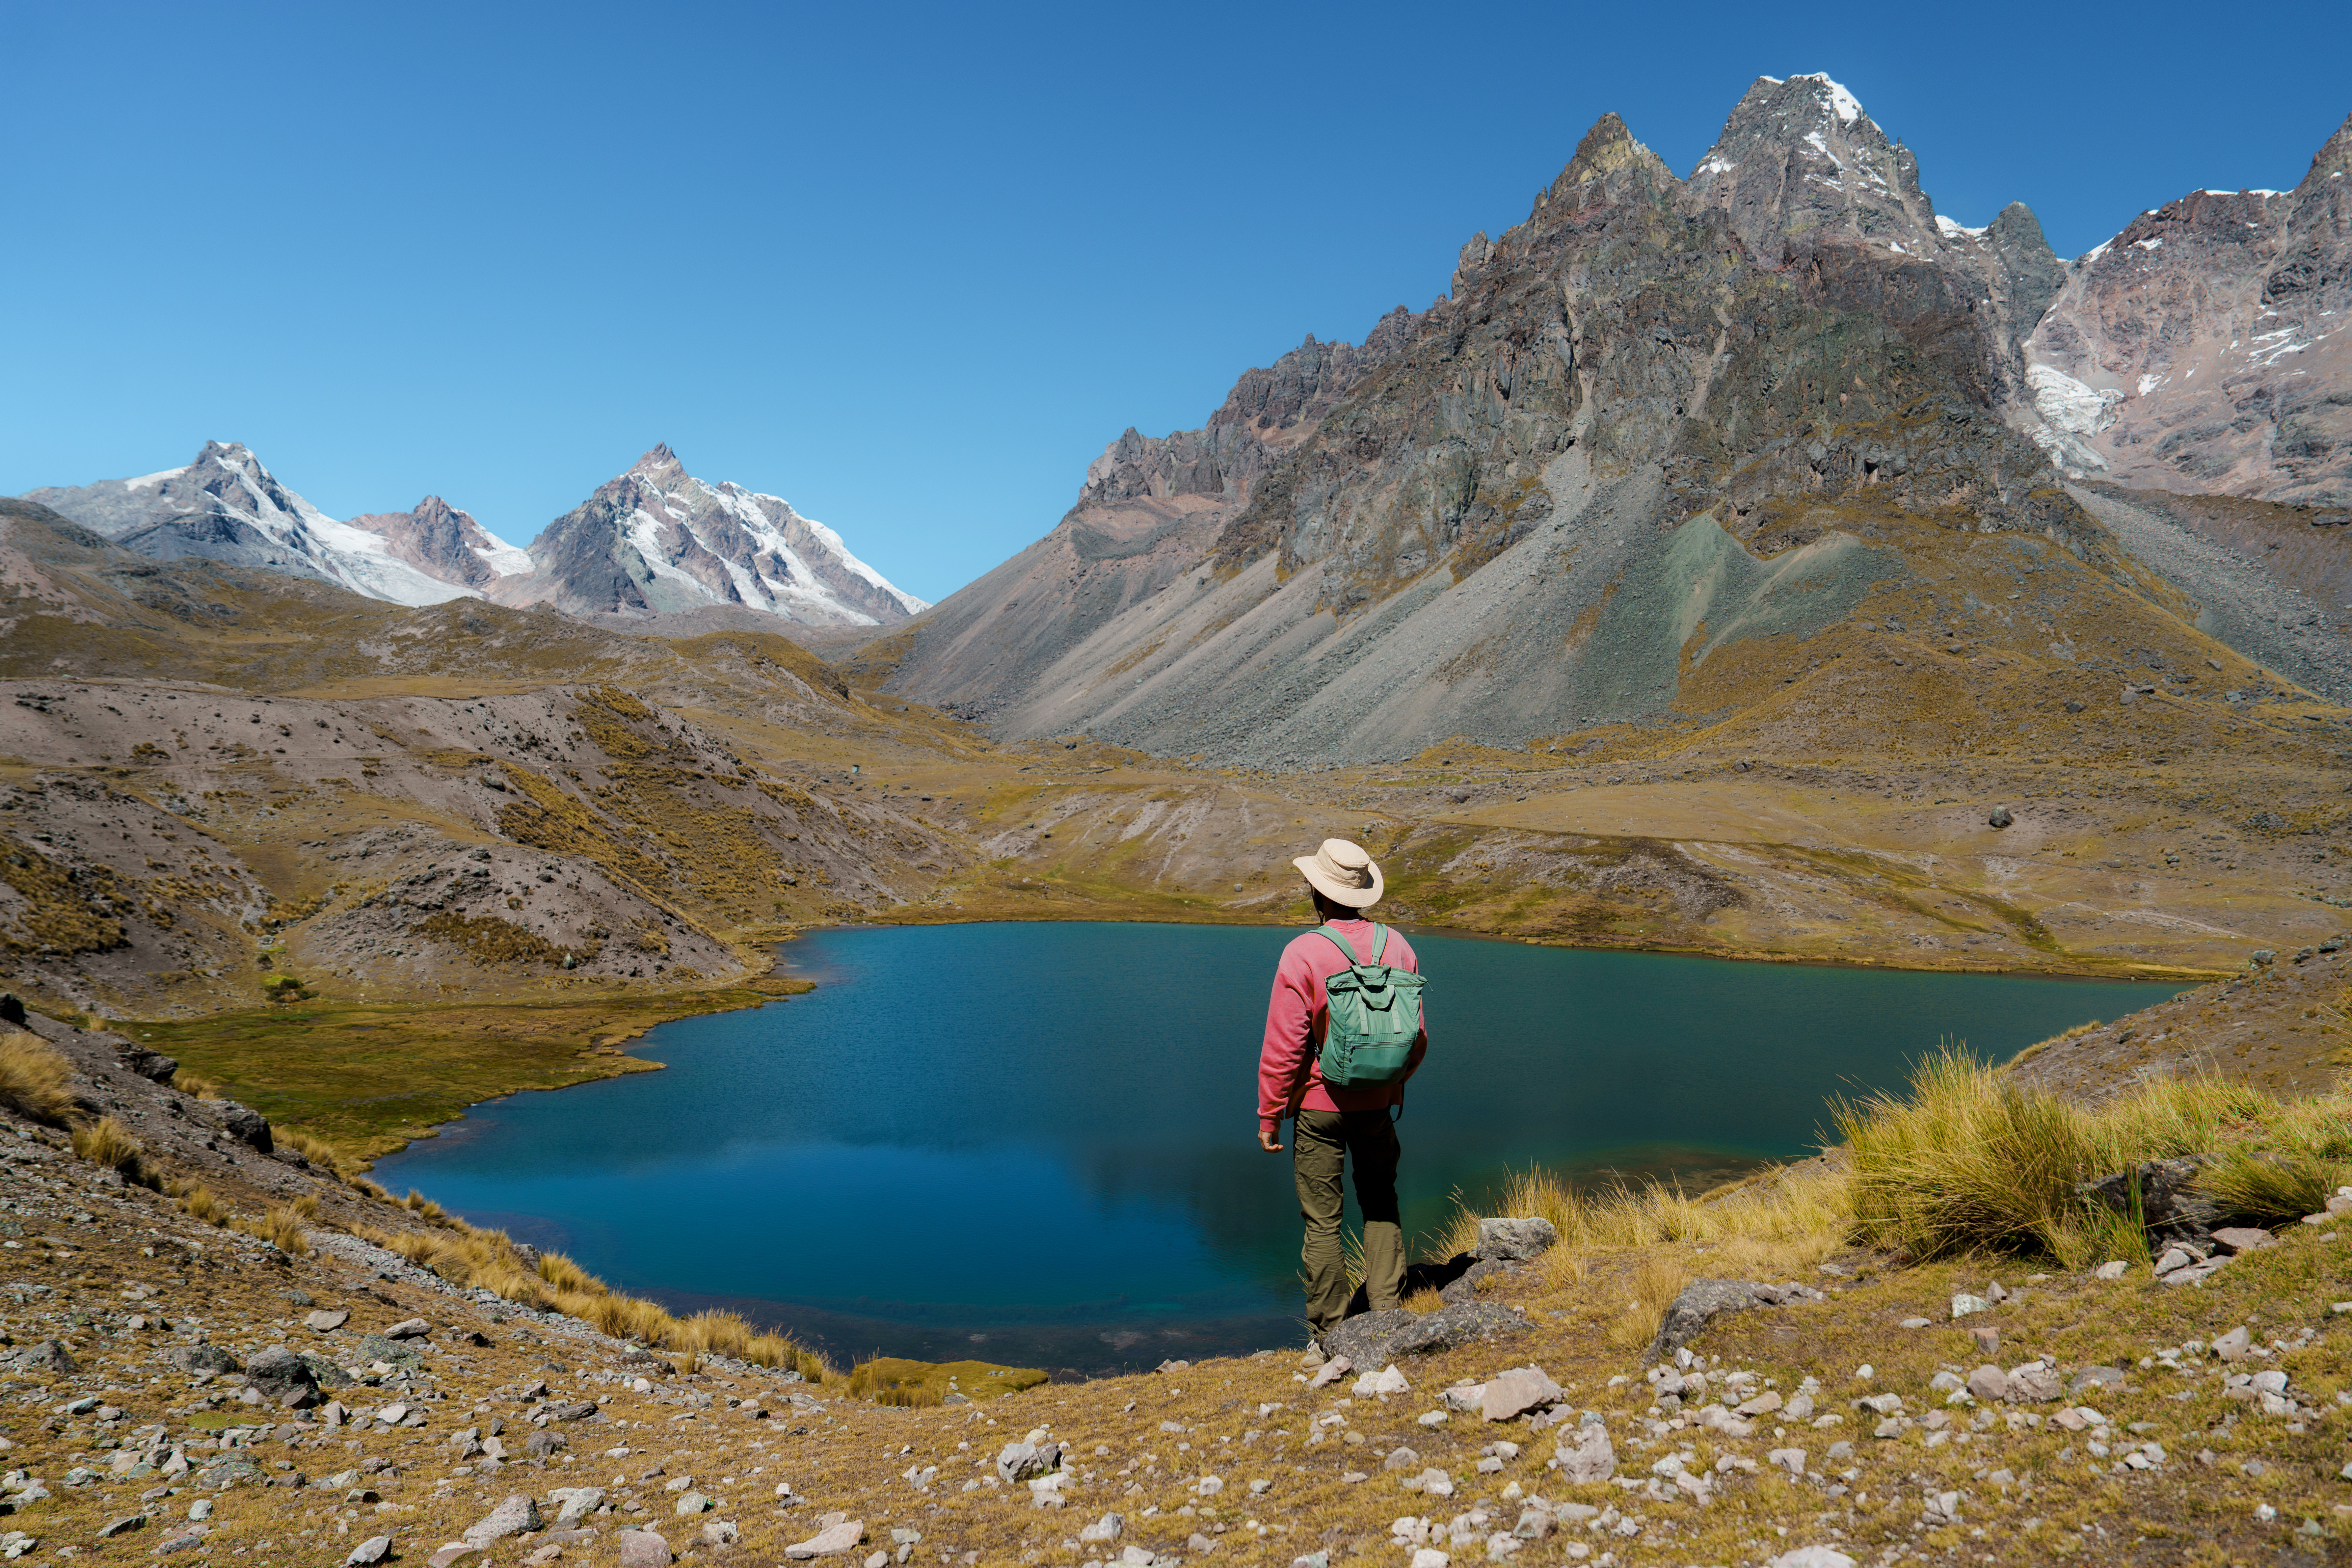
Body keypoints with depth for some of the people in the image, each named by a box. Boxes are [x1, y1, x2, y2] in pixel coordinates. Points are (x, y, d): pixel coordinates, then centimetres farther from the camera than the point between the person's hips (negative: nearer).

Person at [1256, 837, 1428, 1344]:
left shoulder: (1302, 954, -17)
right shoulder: (1397, 947, -2)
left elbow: (1283, 1047, -16)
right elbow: (1418, 1036, 5)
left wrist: (1268, 1116, -5)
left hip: (1319, 1104, -4)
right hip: (1378, 1102, 4)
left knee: (1322, 1221, 6)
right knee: (1381, 1203, 21)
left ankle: (1329, 1333, 14)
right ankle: (1386, 1310, 18)